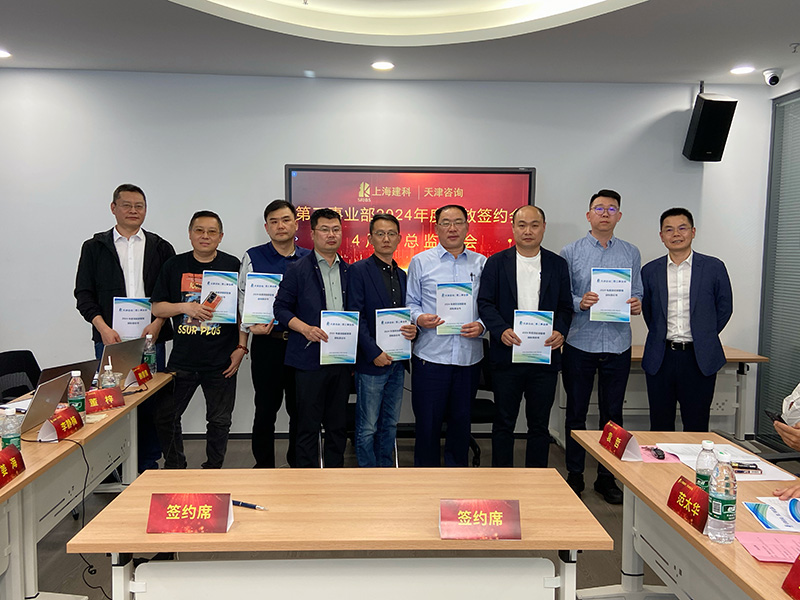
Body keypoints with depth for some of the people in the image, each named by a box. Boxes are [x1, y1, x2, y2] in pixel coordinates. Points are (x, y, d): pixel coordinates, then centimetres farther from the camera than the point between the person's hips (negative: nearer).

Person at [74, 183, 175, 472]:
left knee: (151, 403, 3)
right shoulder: (94, 247, 10)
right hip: (109, 339, 0)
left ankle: (148, 466, 16)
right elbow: (84, 294, 5)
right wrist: (103, 328, -8)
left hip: (151, 337, 0)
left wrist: (157, 324, -10)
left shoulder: (161, 248, 10)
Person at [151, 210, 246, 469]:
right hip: (182, 358, 2)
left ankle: (213, 470, 26)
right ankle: (175, 468, 28)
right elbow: (157, 308, 5)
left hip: (221, 360, -1)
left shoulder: (233, 266, 2)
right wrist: (185, 307, -12)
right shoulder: (174, 266, 5)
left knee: (219, 421, 8)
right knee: (166, 416, 8)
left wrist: (241, 347, -4)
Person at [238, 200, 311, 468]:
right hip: (267, 342, -1)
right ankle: (263, 465, 21)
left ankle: (298, 463, 25)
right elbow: (243, 297, 2)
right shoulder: (253, 257, 4)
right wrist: (251, 325, -12)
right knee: (266, 408, 6)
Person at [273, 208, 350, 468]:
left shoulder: (349, 271, 12)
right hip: (310, 358, -4)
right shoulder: (298, 269, 0)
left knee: (338, 422, 12)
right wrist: (305, 328, -17)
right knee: (308, 423, 3)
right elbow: (281, 308, -2)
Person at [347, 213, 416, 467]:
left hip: (397, 361, 6)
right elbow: (356, 317, -12)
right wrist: (374, 353, -17)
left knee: (390, 423, 16)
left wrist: (412, 329, -3)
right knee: (367, 427, 3)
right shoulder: (358, 270, -7)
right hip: (371, 362, -6)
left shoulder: (402, 275, 13)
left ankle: (386, 468, 29)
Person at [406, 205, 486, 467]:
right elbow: (411, 303, 5)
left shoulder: (481, 263, 9)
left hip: (469, 355, 2)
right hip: (430, 356, -2)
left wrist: (481, 326, -9)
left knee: (461, 421, 13)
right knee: (427, 423, 4)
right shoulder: (420, 262, 4)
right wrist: (419, 319, -15)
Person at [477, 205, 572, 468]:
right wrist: (501, 330, -18)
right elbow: (485, 302, -2)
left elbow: (566, 306, 8)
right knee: (504, 423, 9)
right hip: (506, 355, -1)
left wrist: (560, 332, -11)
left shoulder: (558, 264, 9)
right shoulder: (496, 262, 4)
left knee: (539, 424, 10)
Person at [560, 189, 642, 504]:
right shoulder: (570, 252, 2)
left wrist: (637, 304, -10)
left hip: (617, 346, 2)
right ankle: (574, 475, 21)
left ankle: (607, 477, 23)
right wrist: (579, 303, -19)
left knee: (612, 414, 10)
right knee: (576, 413, 7)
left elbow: (638, 294, 12)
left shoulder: (631, 253, 10)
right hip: (579, 344, -2)